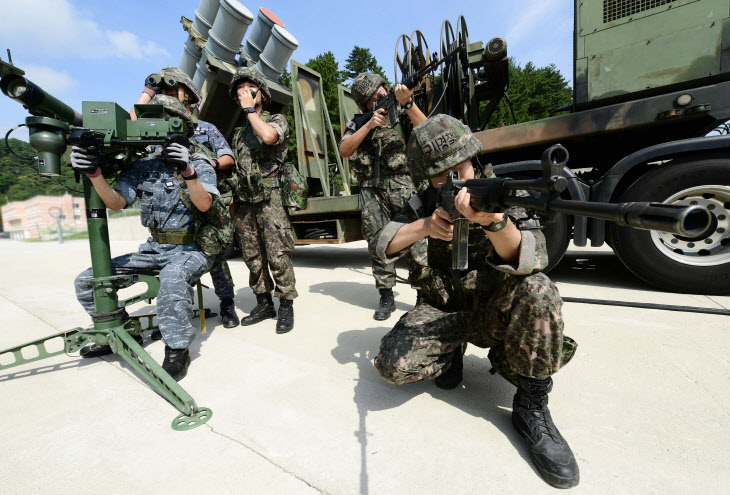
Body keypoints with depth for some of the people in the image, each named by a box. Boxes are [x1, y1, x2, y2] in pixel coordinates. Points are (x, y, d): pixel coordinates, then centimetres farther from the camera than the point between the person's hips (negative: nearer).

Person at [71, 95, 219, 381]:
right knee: (86, 281, 0)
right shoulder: (141, 168, 10)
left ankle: (177, 350, -22)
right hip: (155, 250, 6)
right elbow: (117, 202, -3)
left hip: (192, 249, -5)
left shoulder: (200, 167, 0)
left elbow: (204, 204, -16)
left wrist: (188, 172, -30)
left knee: (172, 276, -39)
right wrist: (95, 174, -19)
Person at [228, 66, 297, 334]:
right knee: (253, 257, 8)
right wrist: (233, 199, 16)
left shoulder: (277, 120, 4)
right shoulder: (239, 132, 23)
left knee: (278, 256, -7)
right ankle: (263, 303, 21)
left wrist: (249, 109, -7)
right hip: (244, 203, 7)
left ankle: (286, 306, 5)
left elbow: (268, 136, -21)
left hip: (270, 200, -6)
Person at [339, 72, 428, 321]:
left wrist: (407, 103, -18)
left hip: (402, 185, -2)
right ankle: (386, 297, 15)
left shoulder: (401, 114, 12)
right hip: (372, 190, 2)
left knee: (414, 238, -9)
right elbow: (344, 150, 1)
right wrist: (368, 125, -7)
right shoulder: (357, 123, 17)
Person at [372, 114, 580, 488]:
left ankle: (531, 407, -12)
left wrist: (494, 221, -48)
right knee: (392, 363, -25)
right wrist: (423, 227, -30)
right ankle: (451, 353, 9)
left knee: (537, 290, -33)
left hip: (494, 310, 0)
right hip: (442, 311, 1)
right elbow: (382, 246, -11)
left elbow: (530, 260, -26)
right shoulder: (424, 204, -1)